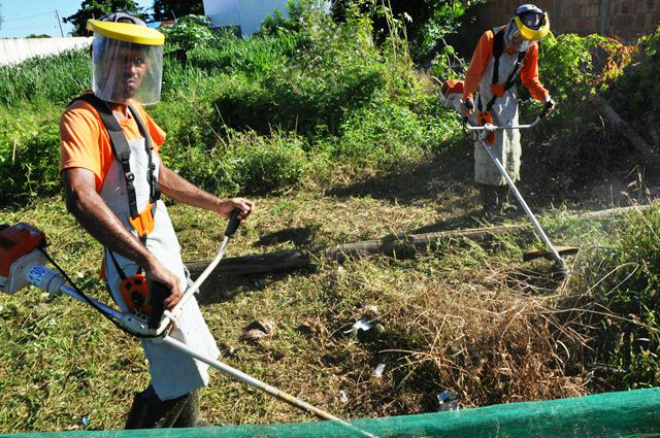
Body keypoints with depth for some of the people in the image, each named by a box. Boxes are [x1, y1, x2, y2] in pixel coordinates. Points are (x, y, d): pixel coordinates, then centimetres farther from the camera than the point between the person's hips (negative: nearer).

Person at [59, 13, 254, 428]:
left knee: (193, 359, 23)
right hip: (136, 268, -9)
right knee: (184, 375, 1)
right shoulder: (83, 117, -19)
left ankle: (187, 430, 47)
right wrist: (149, 262, -43)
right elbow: (81, 197, -36)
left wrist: (218, 205, 17)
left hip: (165, 255, 9)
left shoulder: (133, 109, 9)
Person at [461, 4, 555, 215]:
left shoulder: (531, 48, -5)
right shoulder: (490, 39, -18)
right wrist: (467, 97, -31)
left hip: (509, 102, 4)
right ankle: (489, 205, 4)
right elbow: (474, 71, -19)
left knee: (511, 151, 5)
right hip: (485, 101, -4)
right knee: (487, 151, -6)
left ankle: (503, 202, 19)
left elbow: (530, 79, 5)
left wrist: (545, 97, -10)